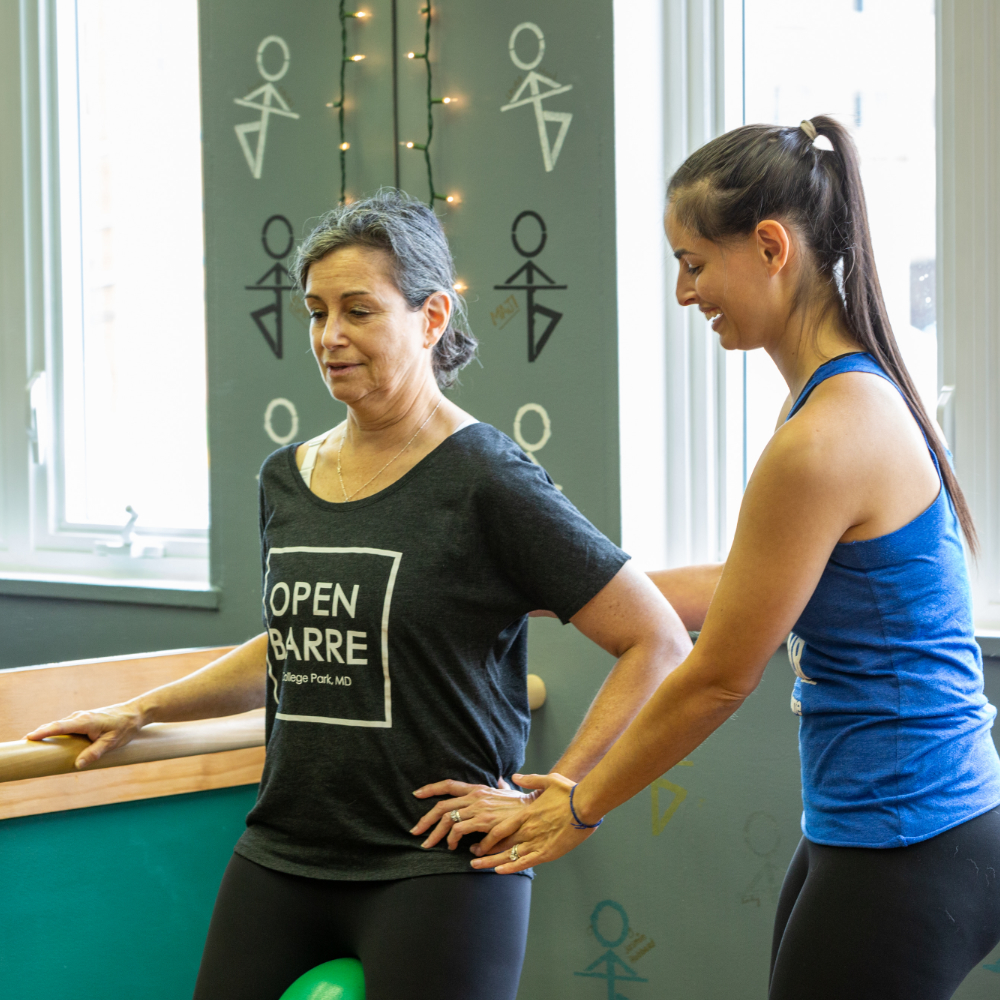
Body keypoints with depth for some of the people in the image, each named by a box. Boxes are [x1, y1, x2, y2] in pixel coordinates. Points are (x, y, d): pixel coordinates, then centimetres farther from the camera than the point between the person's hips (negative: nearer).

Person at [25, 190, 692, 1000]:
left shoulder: (488, 483, -10)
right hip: (280, 862, 6)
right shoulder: (287, 479, 10)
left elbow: (660, 642, -9)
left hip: (433, 871, -6)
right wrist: (140, 712, 25)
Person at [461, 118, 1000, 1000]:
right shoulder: (853, 392, 9)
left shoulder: (824, 442, -21)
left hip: (904, 858, -10)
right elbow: (740, 587, 22)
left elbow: (719, 678, -13)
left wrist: (582, 806, 1)